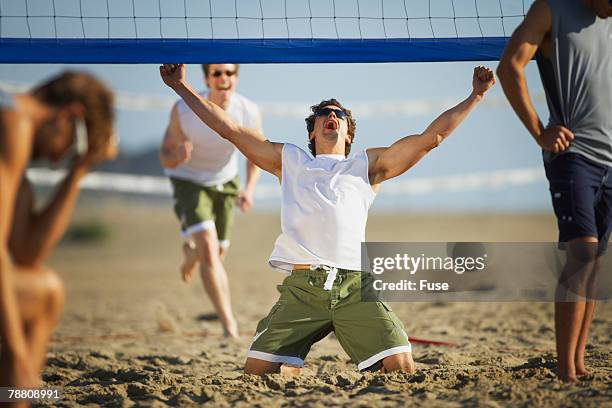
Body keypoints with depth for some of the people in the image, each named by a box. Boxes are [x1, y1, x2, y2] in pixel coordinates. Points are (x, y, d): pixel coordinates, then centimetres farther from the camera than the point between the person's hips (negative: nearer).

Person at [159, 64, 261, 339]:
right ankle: (229, 324, -19)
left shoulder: (249, 112, -23)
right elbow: (165, 158, -19)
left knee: (219, 252, 16)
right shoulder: (183, 111, -28)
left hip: (225, 181, 3)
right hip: (188, 181, -3)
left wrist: (249, 188, -21)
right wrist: (177, 156, -43)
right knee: (209, 249, -21)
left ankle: (189, 251, 54)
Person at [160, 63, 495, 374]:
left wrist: (475, 96, 18)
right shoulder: (289, 160, 26)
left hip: (355, 286, 0)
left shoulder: (367, 165, 24)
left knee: (403, 370, -16)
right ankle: (292, 369, 16)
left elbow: (431, 137, 20)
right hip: (302, 286, 0)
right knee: (257, 373, -13)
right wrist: (182, 88, 20)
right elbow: (229, 129, 23)